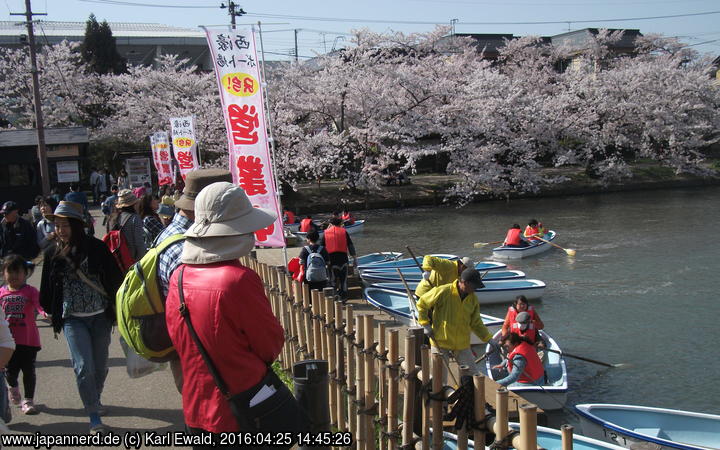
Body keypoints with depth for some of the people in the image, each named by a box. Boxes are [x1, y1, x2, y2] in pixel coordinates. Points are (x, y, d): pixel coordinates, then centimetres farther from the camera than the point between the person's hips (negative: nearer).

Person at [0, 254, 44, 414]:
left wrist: (45, 313, -40)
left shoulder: (30, 291, -4)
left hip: (29, 339, -2)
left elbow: (39, 304, -19)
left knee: (28, 370, 3)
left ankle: (28, 401, 16)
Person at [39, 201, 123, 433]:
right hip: (73, 319, 0)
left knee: (100, 365, 12)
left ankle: (95, 399, 39)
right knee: (84, 367, -8)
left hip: (100, 316, 0)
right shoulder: (52, 253, 1)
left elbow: (114, 277, -2)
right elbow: (48, 288, 11)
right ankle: (94, 417, 1)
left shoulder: (96, 247, -7)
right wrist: (52, 312, 13)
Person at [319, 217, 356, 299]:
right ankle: (343, 298, 10)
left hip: (331, 259, 0)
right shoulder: (344, 231, 7)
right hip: (343, 257, 0)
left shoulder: (326, 232, 9)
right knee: (343, 280, 8)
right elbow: (350, 246, 4)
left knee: (333, 279, 9)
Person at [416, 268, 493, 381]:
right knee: (440, 378, 4)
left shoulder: (473, 299, -2)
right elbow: (421, 304, -6)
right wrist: (425, 324, -11)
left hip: (462, 344, 4)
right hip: (440, 342, -4)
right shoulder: (443, 292, -17)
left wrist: (488, 339, -1)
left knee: (473, 376, 7)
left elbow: (476, 323, 8)